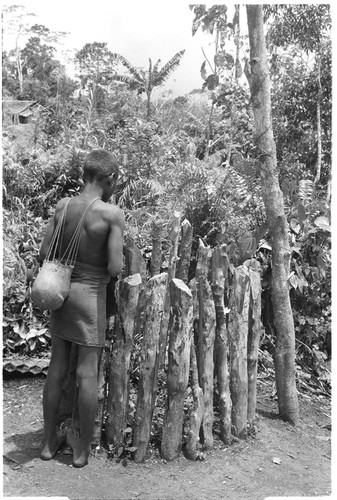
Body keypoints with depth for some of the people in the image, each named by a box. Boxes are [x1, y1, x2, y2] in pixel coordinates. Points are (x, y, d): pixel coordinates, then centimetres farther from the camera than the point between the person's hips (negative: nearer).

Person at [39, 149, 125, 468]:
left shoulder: (62, 206, -1)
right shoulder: (112, 213, -15)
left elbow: (44, 254, 2)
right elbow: (115, 268, -18)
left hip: (63, 289, 5)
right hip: (91, 293, -5)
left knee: (57, 368, 16)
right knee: (87, 373, 7)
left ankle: (49, 441, 31)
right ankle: (83, 448, 21)